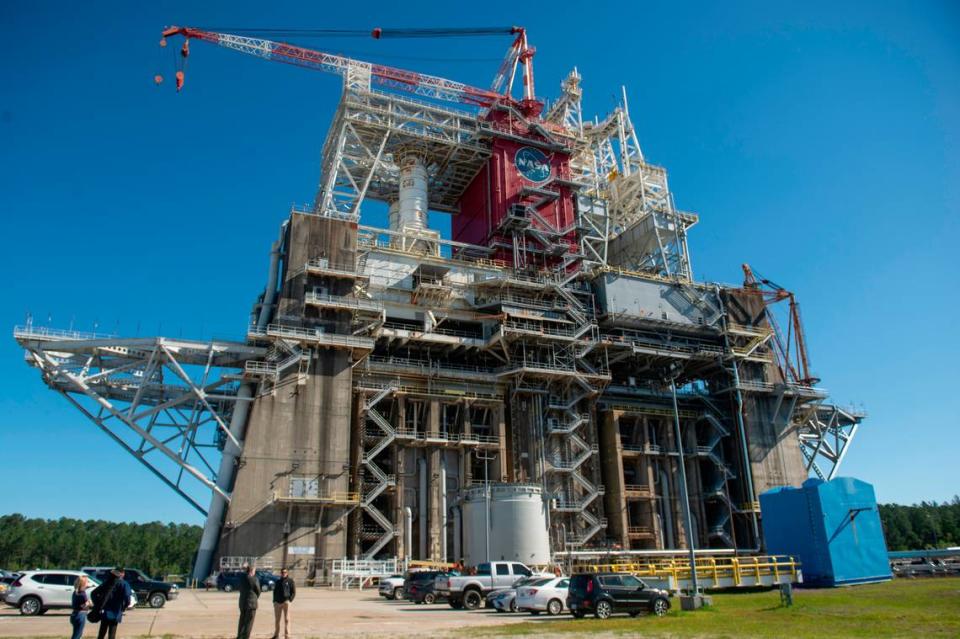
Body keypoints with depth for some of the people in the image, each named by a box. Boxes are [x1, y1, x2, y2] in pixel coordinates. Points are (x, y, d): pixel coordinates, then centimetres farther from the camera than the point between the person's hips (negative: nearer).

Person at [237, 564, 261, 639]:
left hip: (242, 602, 6)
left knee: (242, 621, 16)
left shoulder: (242, 579, 5)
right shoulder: (255, 579, -14)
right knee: (249, 623, 0)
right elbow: (258, 591, -5)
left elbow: (241, 590, 11)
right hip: (251, 603, -6)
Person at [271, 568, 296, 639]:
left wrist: (290, 600, -11)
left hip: (286, 602, -4)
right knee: (276, 620, 9)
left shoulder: (290, 581, 2)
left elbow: (294, 592, 0)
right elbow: (275, 592, 21)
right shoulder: (278, 582, 16)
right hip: (277, 603, 5)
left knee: (286, 619, -3)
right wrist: (274, 601, 8)